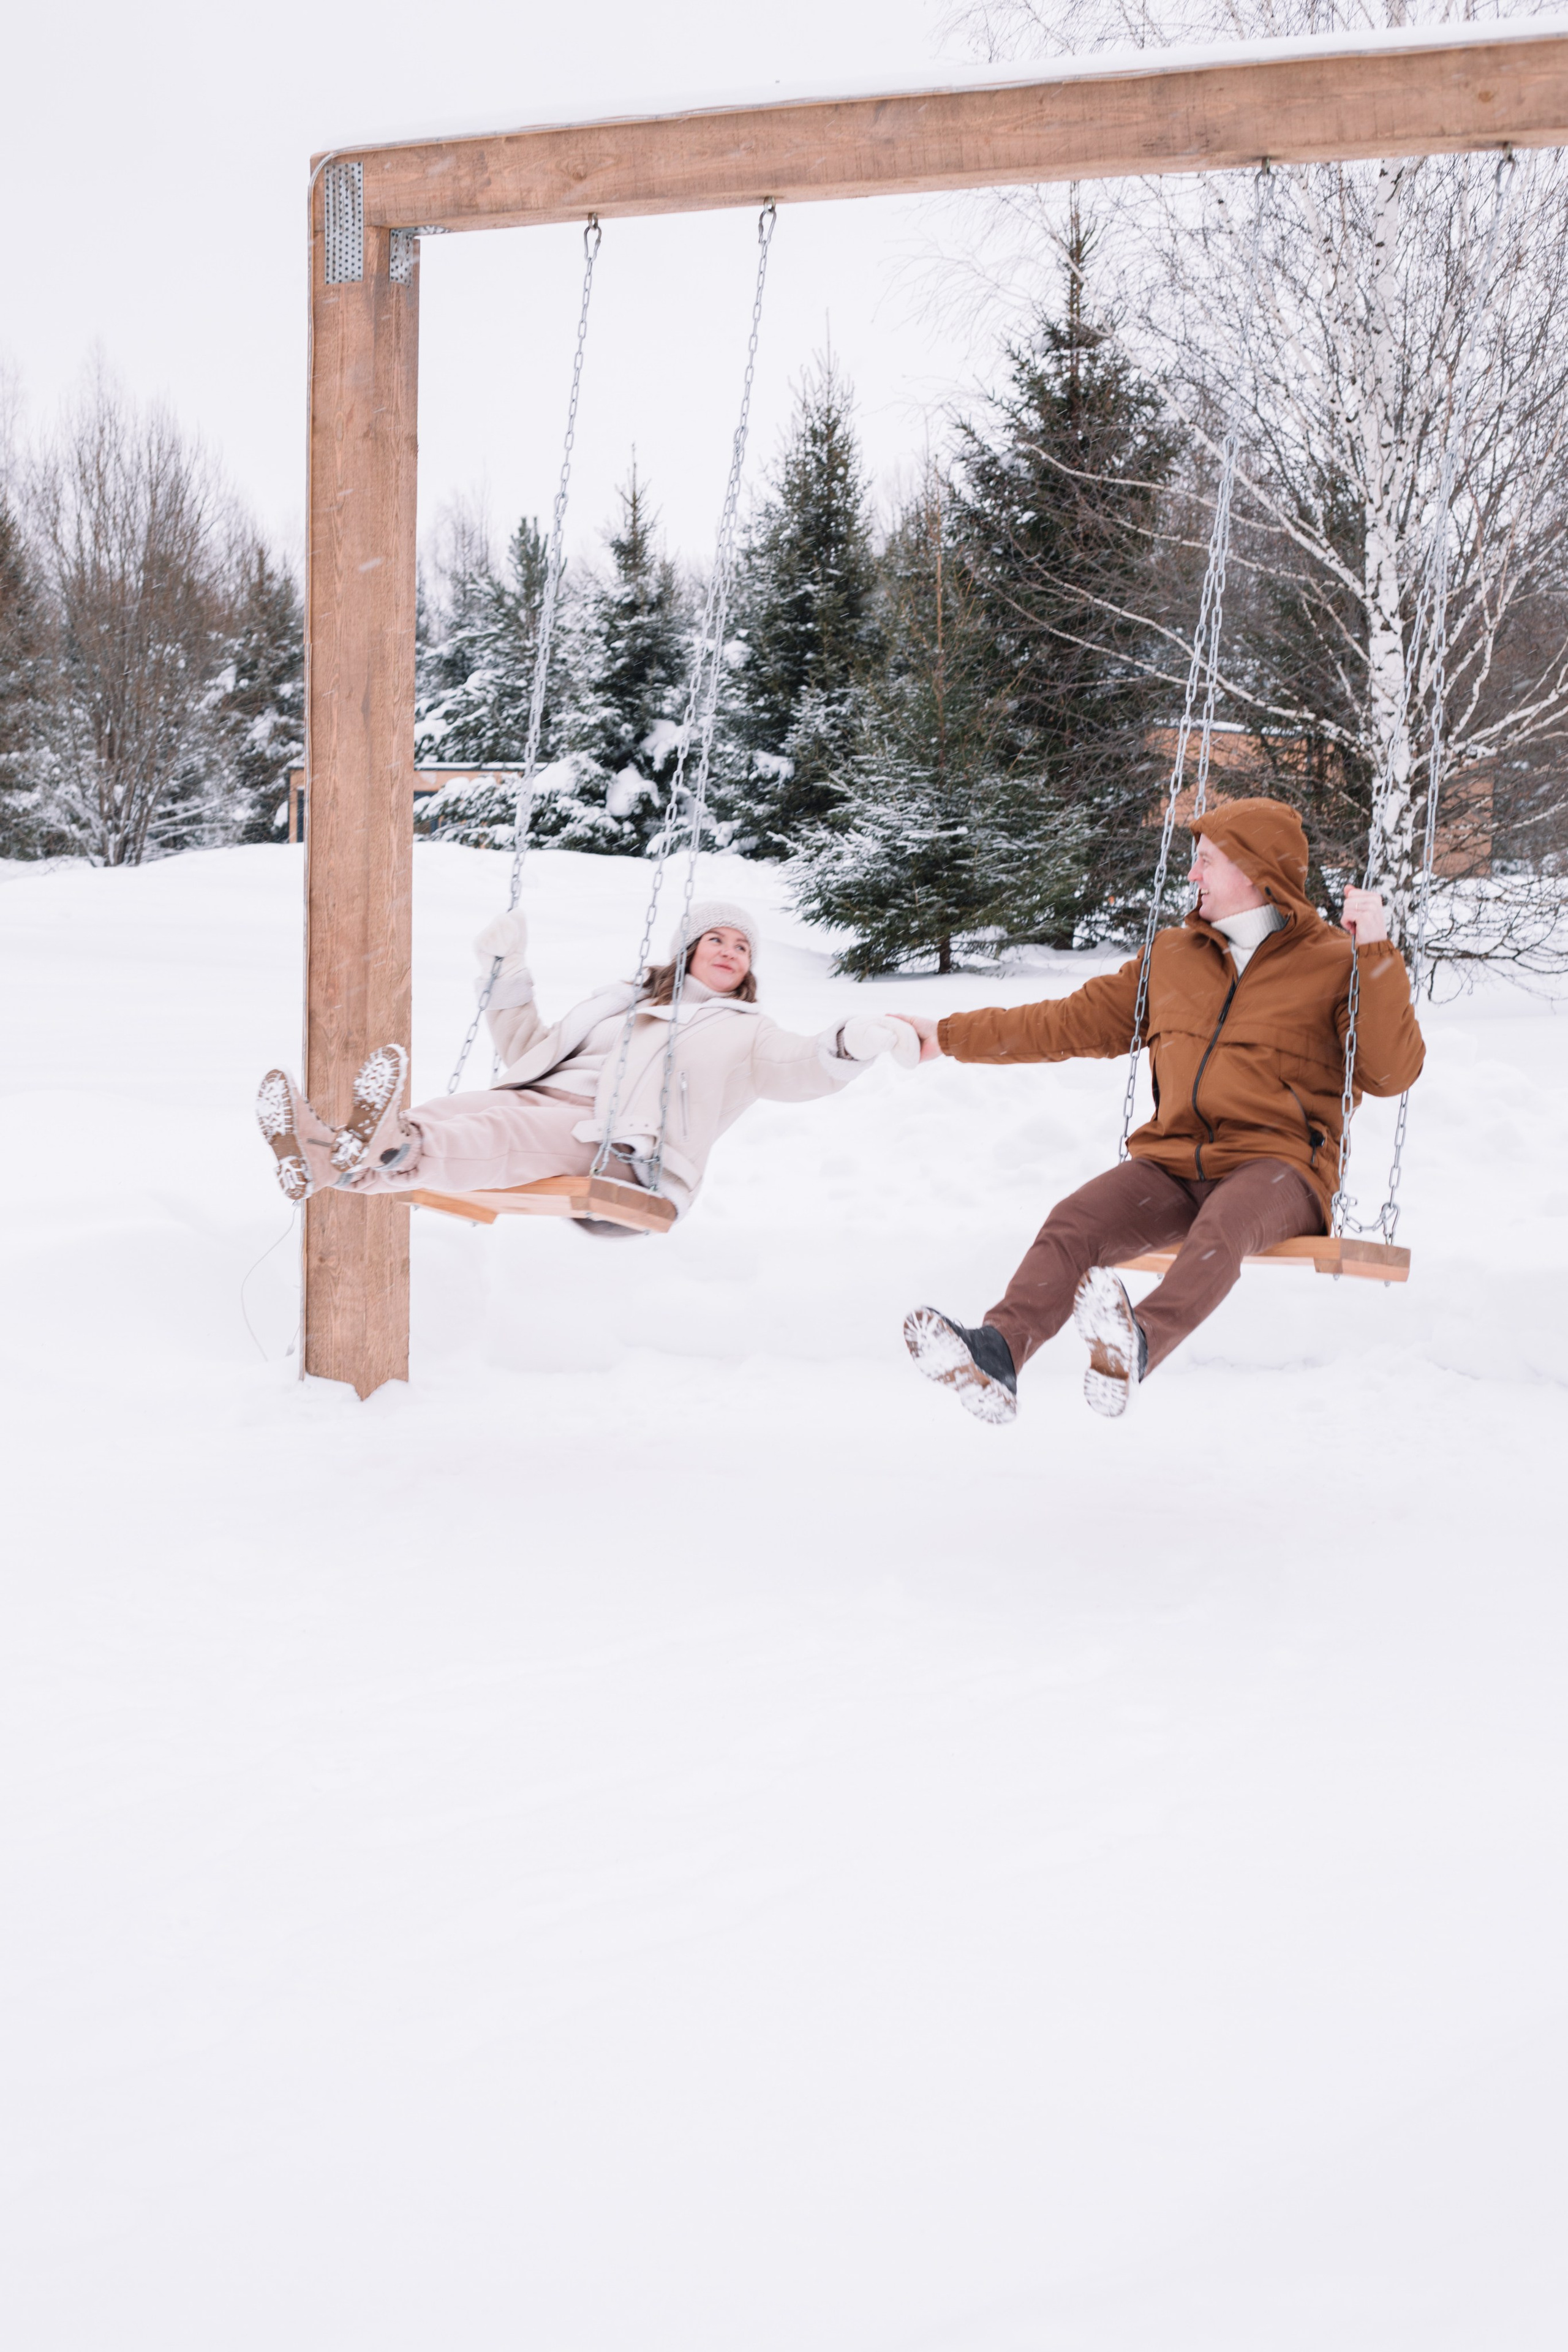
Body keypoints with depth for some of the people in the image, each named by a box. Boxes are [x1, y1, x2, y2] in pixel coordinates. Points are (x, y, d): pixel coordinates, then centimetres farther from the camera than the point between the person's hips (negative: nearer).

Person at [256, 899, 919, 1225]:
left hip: (620, 1148, -5)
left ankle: (386, 1152, -69)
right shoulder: (623, 998, 40)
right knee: (456, 1113, -30)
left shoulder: (745, 1033, 27)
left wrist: (861, 1042, -12)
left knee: (508, 1136, -38)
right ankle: (322, 1154, -58)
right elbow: (533, 1052, 40)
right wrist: (506, 973, 32)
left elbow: (807, 1068, 8)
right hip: (541, 1100, 5)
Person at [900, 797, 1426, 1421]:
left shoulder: (1333, 963, 7)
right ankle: (998, 1352, -49)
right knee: (1074, 1223, -26)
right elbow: (1075, 1021, 27)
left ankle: (1136, 1348, -63)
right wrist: (950, 1036, 26)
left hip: (1276, 1166, -4)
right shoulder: (1172, 956, 23)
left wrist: (1377, 953, -13)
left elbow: (1392, 1072, -5)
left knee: (1222, 1226, -39)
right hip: (1171, 1161, 4)